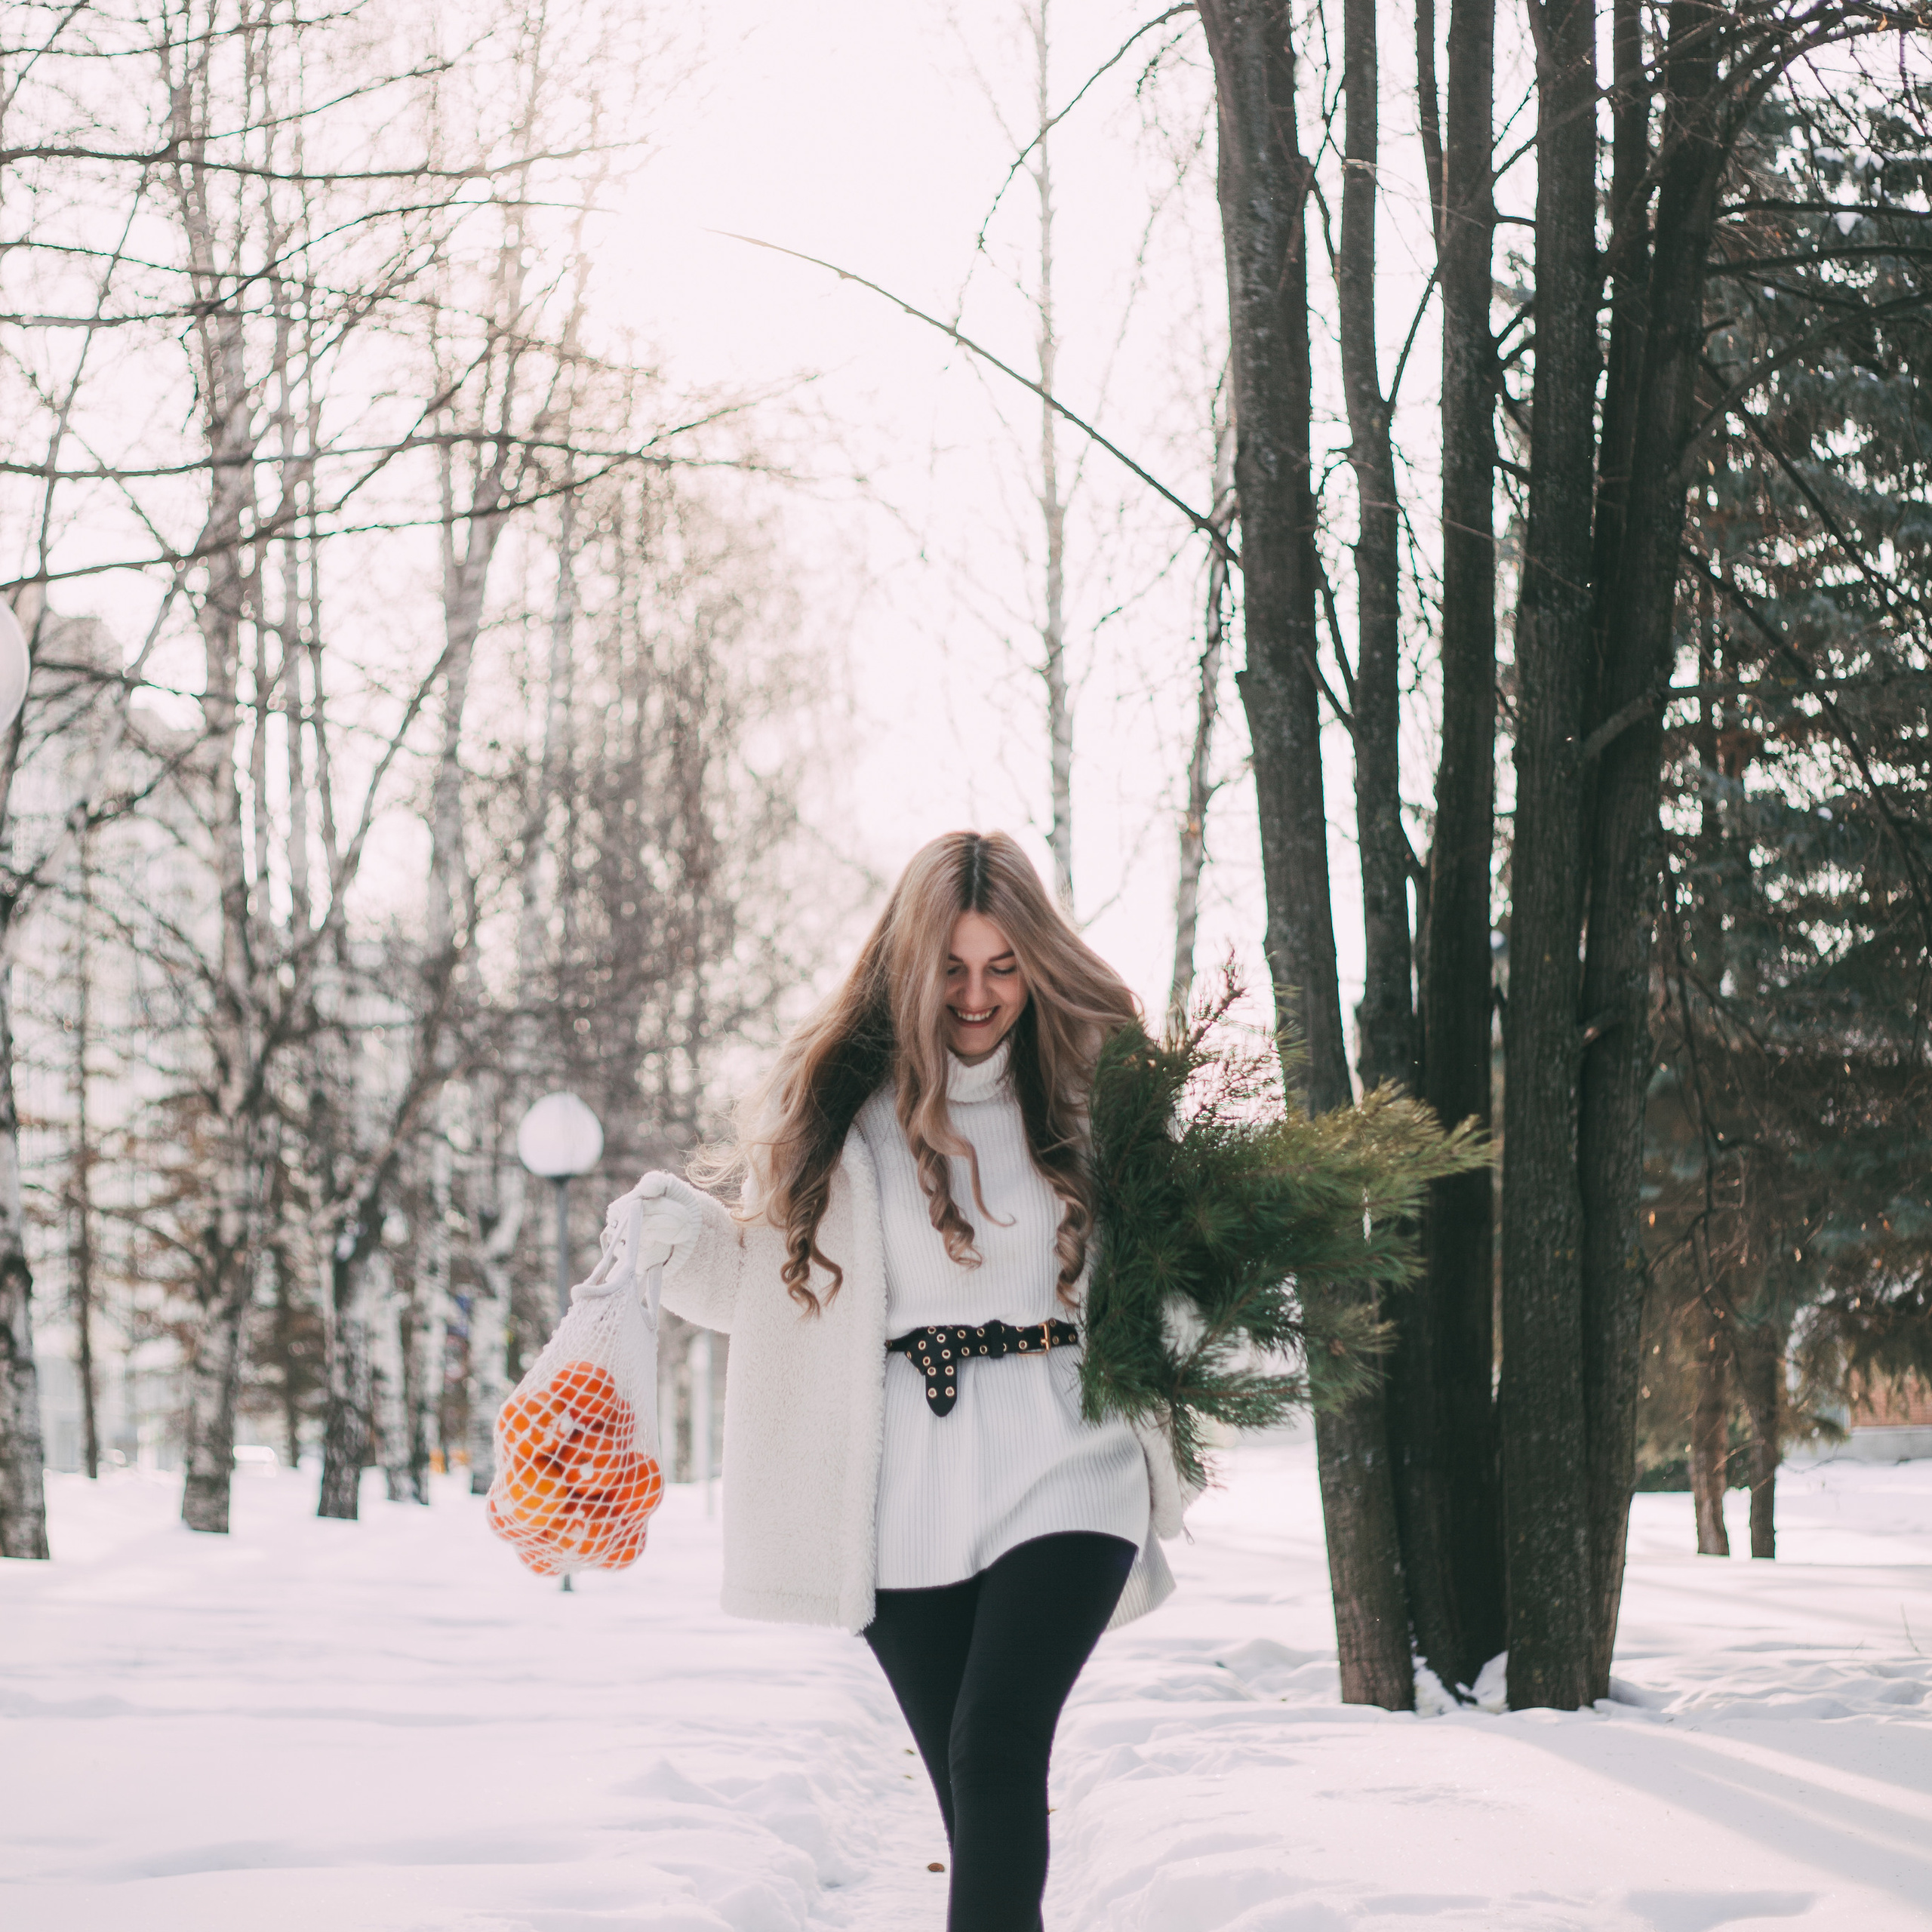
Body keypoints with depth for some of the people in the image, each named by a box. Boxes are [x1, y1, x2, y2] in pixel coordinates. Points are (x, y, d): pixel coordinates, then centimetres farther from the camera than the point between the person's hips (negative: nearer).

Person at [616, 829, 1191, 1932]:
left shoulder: (1092, 1084, 7)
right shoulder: (835, 1096, 4)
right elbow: (765, 1281, 12)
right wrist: (682, 1232, -5)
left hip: (1064, 1478, -1)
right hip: (904, 1502, 1)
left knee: (998, 1752, -19)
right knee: (978, 1799, 5)